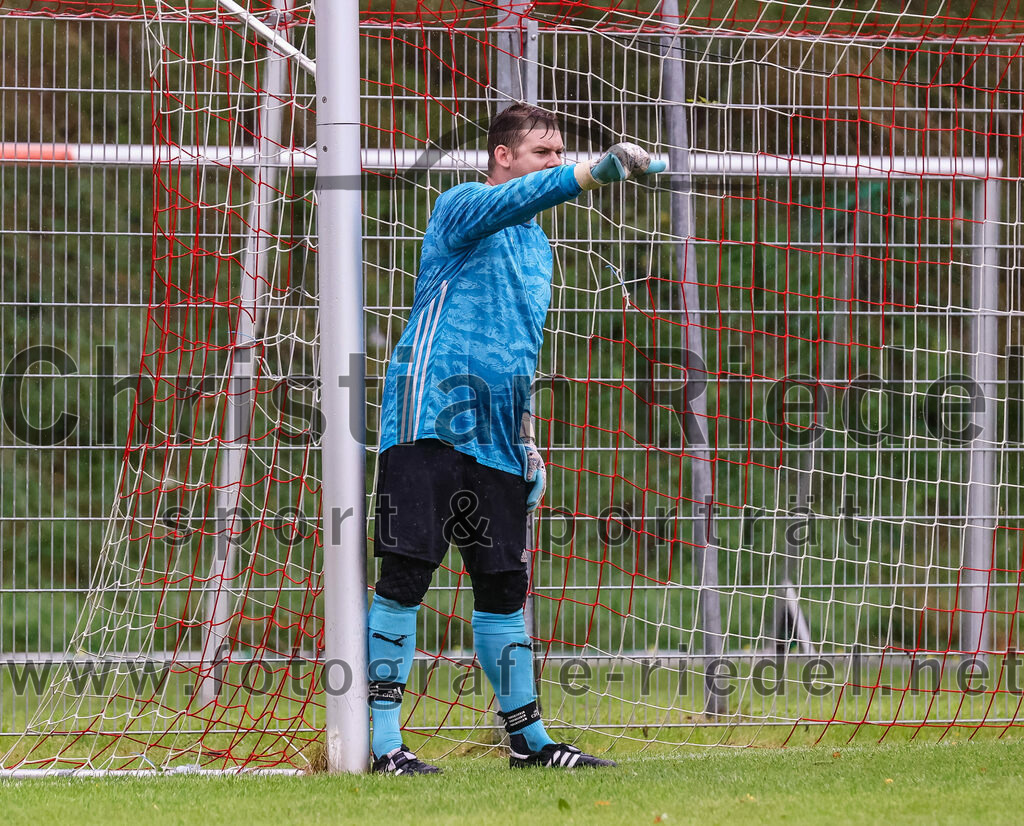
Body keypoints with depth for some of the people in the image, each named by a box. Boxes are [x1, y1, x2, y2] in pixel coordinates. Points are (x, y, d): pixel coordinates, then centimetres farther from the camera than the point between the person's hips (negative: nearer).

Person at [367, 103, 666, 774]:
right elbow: (514, 200, -26)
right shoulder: (462, 207, -2)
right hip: (430, 419, -7)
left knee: (505, 585, 9)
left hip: (495, 437, 7)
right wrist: (600, 169, -40)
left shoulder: (538, 246, 22)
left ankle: (529, 739, 16)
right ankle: (383, 740, -8)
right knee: (407, 573, -10)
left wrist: (528, 440, 21)